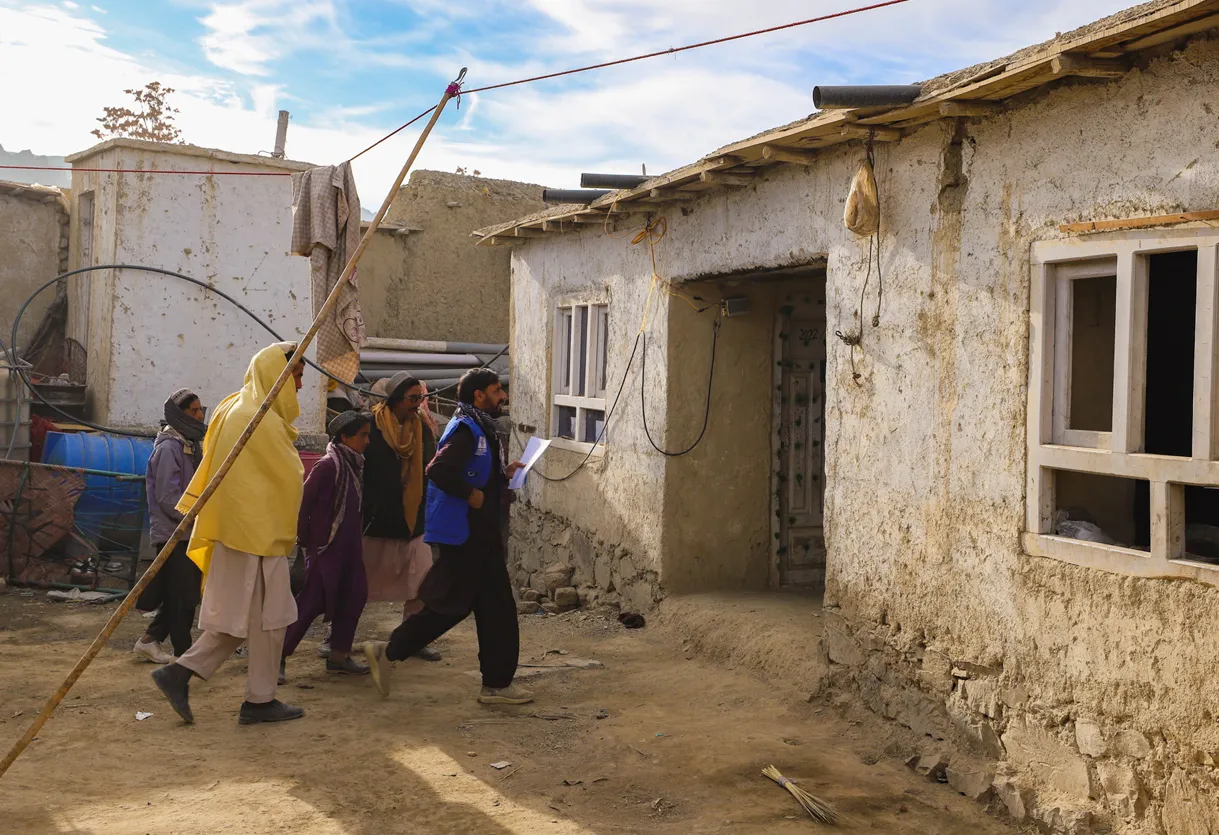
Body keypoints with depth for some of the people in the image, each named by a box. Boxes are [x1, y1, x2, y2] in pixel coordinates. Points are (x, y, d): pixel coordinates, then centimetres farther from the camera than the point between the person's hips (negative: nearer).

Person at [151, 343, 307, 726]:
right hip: (259, 532, -9)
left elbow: (211, 471, 19)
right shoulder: (263, 421, -17)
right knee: (268, 616, 1)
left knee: (241, 617, 14)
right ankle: (260, 701, 9)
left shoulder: (234, 409, 13)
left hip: (234, 531, 9)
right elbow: (291, 479, -10)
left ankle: (180, 672, 8)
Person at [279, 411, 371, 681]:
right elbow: (302, 500, -16)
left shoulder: (354, 465, 9)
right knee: (311, 602, -5)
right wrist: (304, 538, -10)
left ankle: (339, 656, 18)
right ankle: (277, 657, 4)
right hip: (326, 547, -8)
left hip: (347, 546, 8)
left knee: (354, 595, 8)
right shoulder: (328, 465, -15)